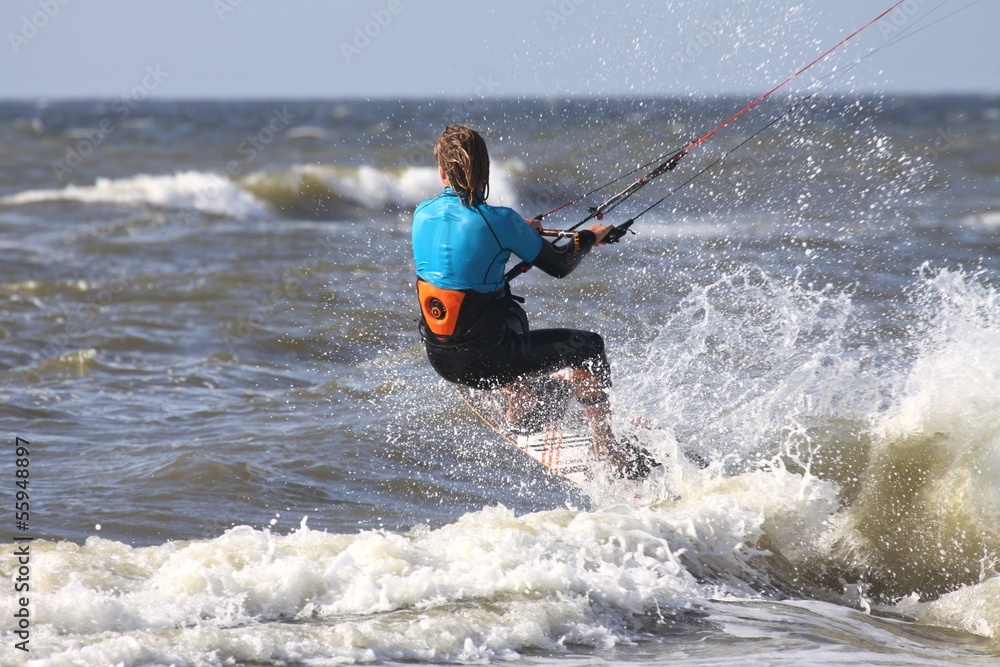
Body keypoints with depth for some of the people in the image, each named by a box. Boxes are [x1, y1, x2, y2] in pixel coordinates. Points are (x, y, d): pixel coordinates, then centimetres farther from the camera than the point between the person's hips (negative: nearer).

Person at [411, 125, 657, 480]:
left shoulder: (422, 214, -3)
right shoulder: (499, 221, -19)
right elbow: (559, 265, -5)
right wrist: (589, 237, 16)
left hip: (440, 356, 6)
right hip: (485, 360, -6)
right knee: (586, 348, 13)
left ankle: (520, 413, 39)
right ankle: (606, 449, 17)